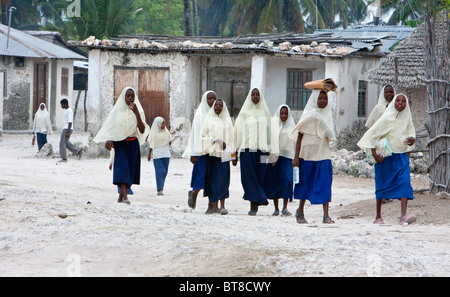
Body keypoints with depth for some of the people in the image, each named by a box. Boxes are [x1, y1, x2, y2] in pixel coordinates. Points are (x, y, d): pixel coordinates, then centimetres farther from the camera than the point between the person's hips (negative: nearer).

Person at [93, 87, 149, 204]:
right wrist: (109, 140, -14)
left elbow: (142, 130, -7)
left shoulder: (138, 111, 3)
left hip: (133, 144, 2)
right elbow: (110, 127, 3)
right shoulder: (117, 110, 0)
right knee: (122, 167, -17)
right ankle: (125, 196, -30)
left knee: (129, 170, 2)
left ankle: (121, 197, 13)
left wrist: (136, 114, -14)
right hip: (120, 143, -2)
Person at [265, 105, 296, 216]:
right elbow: (271, 141, 1)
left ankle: (285, 208, -12)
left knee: (287, 180, -13)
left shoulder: (291, 126, 10)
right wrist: (273, 156, -8)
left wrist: (295, 158, 6)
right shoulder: (273, 125, 5)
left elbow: (294, 142, 12)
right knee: (274, 181, 1)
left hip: (287, 156, 0)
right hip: (274, 156, 0)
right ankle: (276, 208, 10)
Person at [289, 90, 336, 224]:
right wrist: (296, 157, -8)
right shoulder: (308, 115, -4)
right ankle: (300, 211, 25)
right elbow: (300, 136, -4)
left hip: (323, 154, 3)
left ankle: (326, 215, -12)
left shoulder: (327, 114, 9)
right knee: (306, 182, 6)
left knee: (325, 183, -8)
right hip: (308, 153, -3)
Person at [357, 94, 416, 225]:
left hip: (402, 156, 4)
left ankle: (403, 216, -24)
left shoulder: (406, 118, 6)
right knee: (382, 185, 4)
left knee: (405, 182, -14)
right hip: (386, 156, -4)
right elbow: (371, 134, -7)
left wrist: (412, 139, -4)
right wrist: (374, 154, -11)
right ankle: (378, 217, 16)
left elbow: (411, 131, 21)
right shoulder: (387, 118, -8)